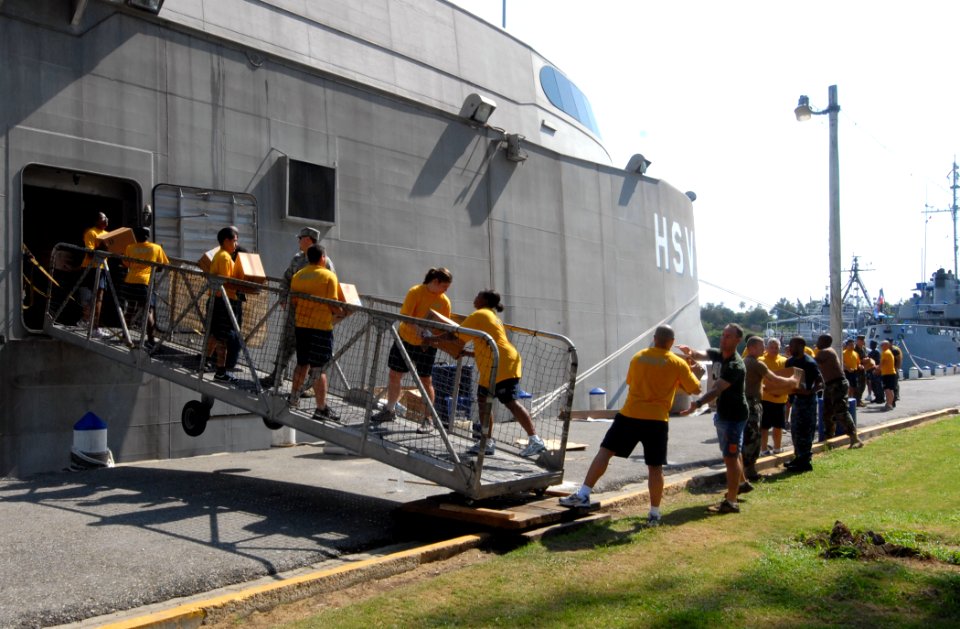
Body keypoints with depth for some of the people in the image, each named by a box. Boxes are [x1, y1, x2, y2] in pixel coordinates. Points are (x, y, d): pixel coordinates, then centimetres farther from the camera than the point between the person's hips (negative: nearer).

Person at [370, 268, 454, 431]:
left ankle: (428, 420, 10)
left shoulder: (444, 301, -4)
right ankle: (390, 411, 30)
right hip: (405, 339, 0)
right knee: (394, 375, 10)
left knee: (426, 381, -1)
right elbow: (405, 316, -20)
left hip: (427, 345, 0)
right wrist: (419, 333, -33)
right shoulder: (416, 292, -12)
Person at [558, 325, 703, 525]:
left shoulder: (638, 357, 8)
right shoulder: (678, 364, 0)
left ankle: (583, 495, 0)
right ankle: (654, 514, 15)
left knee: (605, 452, 6)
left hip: (629, 415, 1)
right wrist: (696, 373, 30)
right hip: (656, 420, -1)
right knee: (655, 468, 7)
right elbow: (695, 389, 9)